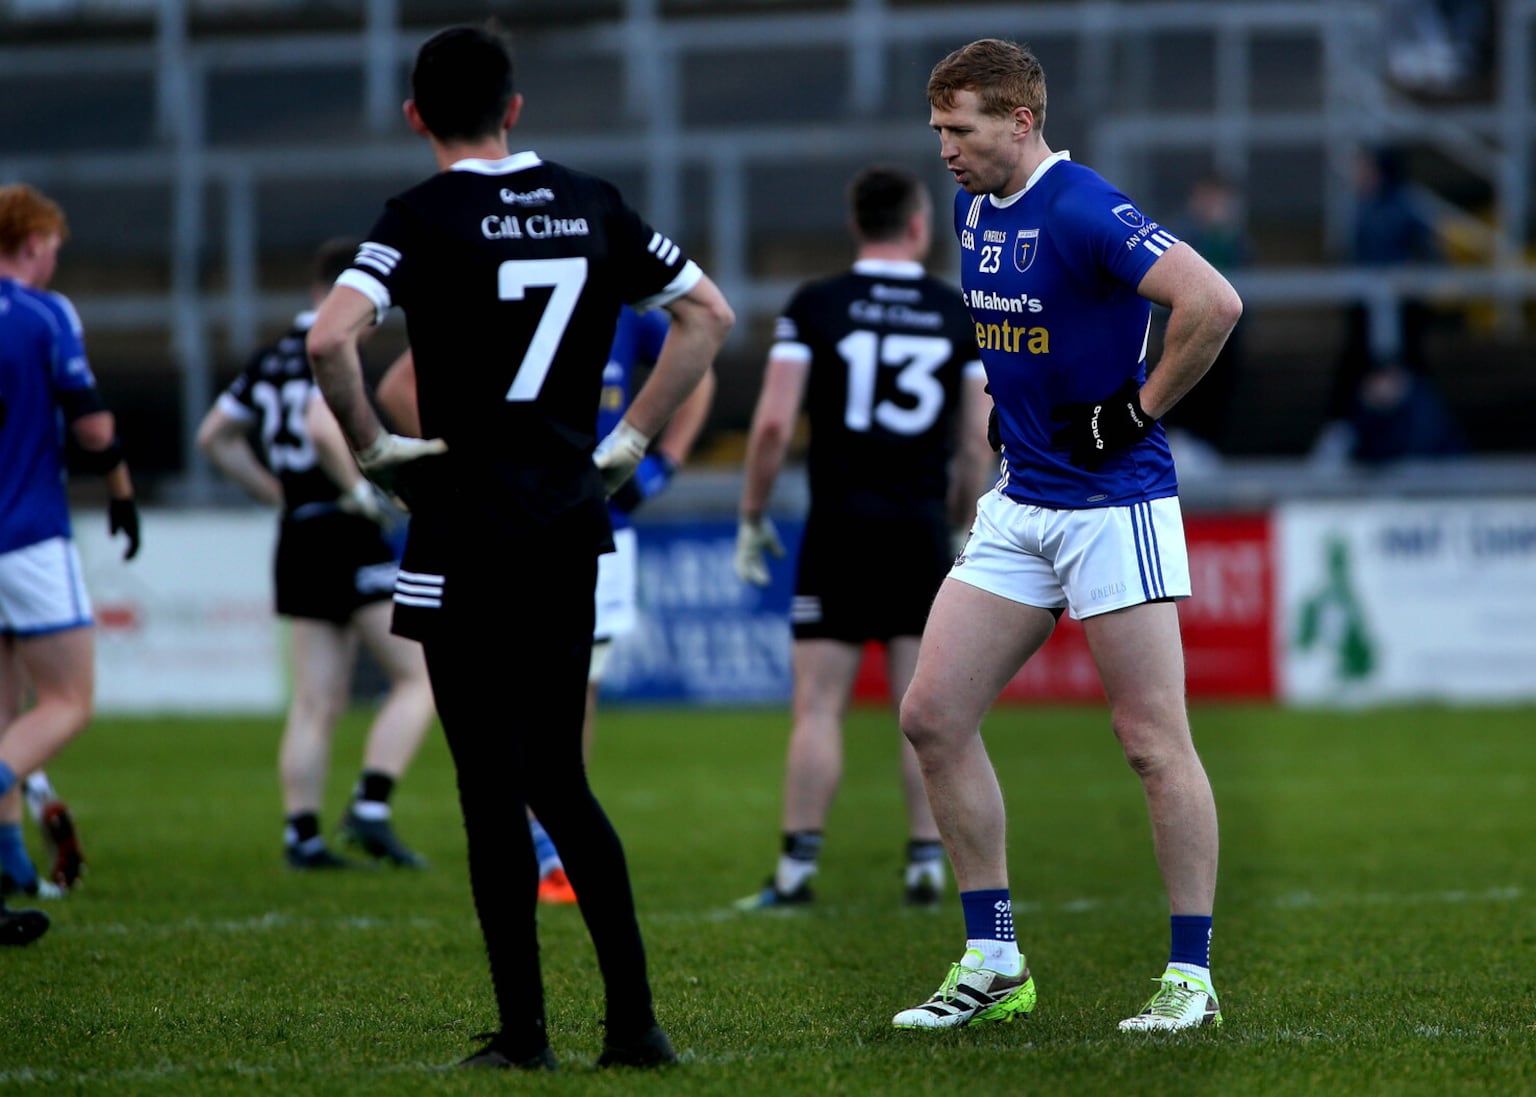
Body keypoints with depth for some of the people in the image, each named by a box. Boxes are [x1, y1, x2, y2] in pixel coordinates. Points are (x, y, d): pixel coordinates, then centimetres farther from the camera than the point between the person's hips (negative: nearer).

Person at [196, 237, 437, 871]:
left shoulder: (272, 359, 13)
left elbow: (214, 437, 20)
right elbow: (324, 426, -29)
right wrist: (360, 491, -16)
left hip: (297, 536, 8)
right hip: (347, 535, -8)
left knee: (316, 702, 8)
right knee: (416, 680, -1)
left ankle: (301, 835, 2)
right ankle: (370, 809, -12)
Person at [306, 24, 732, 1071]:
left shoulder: (425, 216, -8)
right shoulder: (591, 203, 8)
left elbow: (331, 335, -24)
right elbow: (710, 313, 15)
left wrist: (371, 445, -9)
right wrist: (631, 439, 15)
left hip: (466, 528, -5)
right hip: (571, 523, 5)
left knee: (494, 789, 0)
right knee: (558, 779, 14)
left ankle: (524, 1033, 2)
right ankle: (634, 1019, 8)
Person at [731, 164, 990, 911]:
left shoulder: (814, 307, -2)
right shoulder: (961, 315, 4)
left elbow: (774, 423, -8)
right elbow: (982, 438, 3)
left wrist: (752, 518, 3)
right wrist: (965, 527, 15)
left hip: (839, 525, -2)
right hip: (922, 527, 2)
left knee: (819, 707, 0)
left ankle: (797, 870, -3)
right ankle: (927, 864, 4)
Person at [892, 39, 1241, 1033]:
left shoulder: (1085, 213, -18)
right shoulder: (975, 211, 9)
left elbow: (1214, 302, -27)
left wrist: (1140, 410, -18)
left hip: (1113, 500, -9)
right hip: (1020, 504, 9)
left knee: (1154, 741, -5)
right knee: (933, 715, 3)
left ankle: (1193, 977, 3)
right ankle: (994, 967, 9)